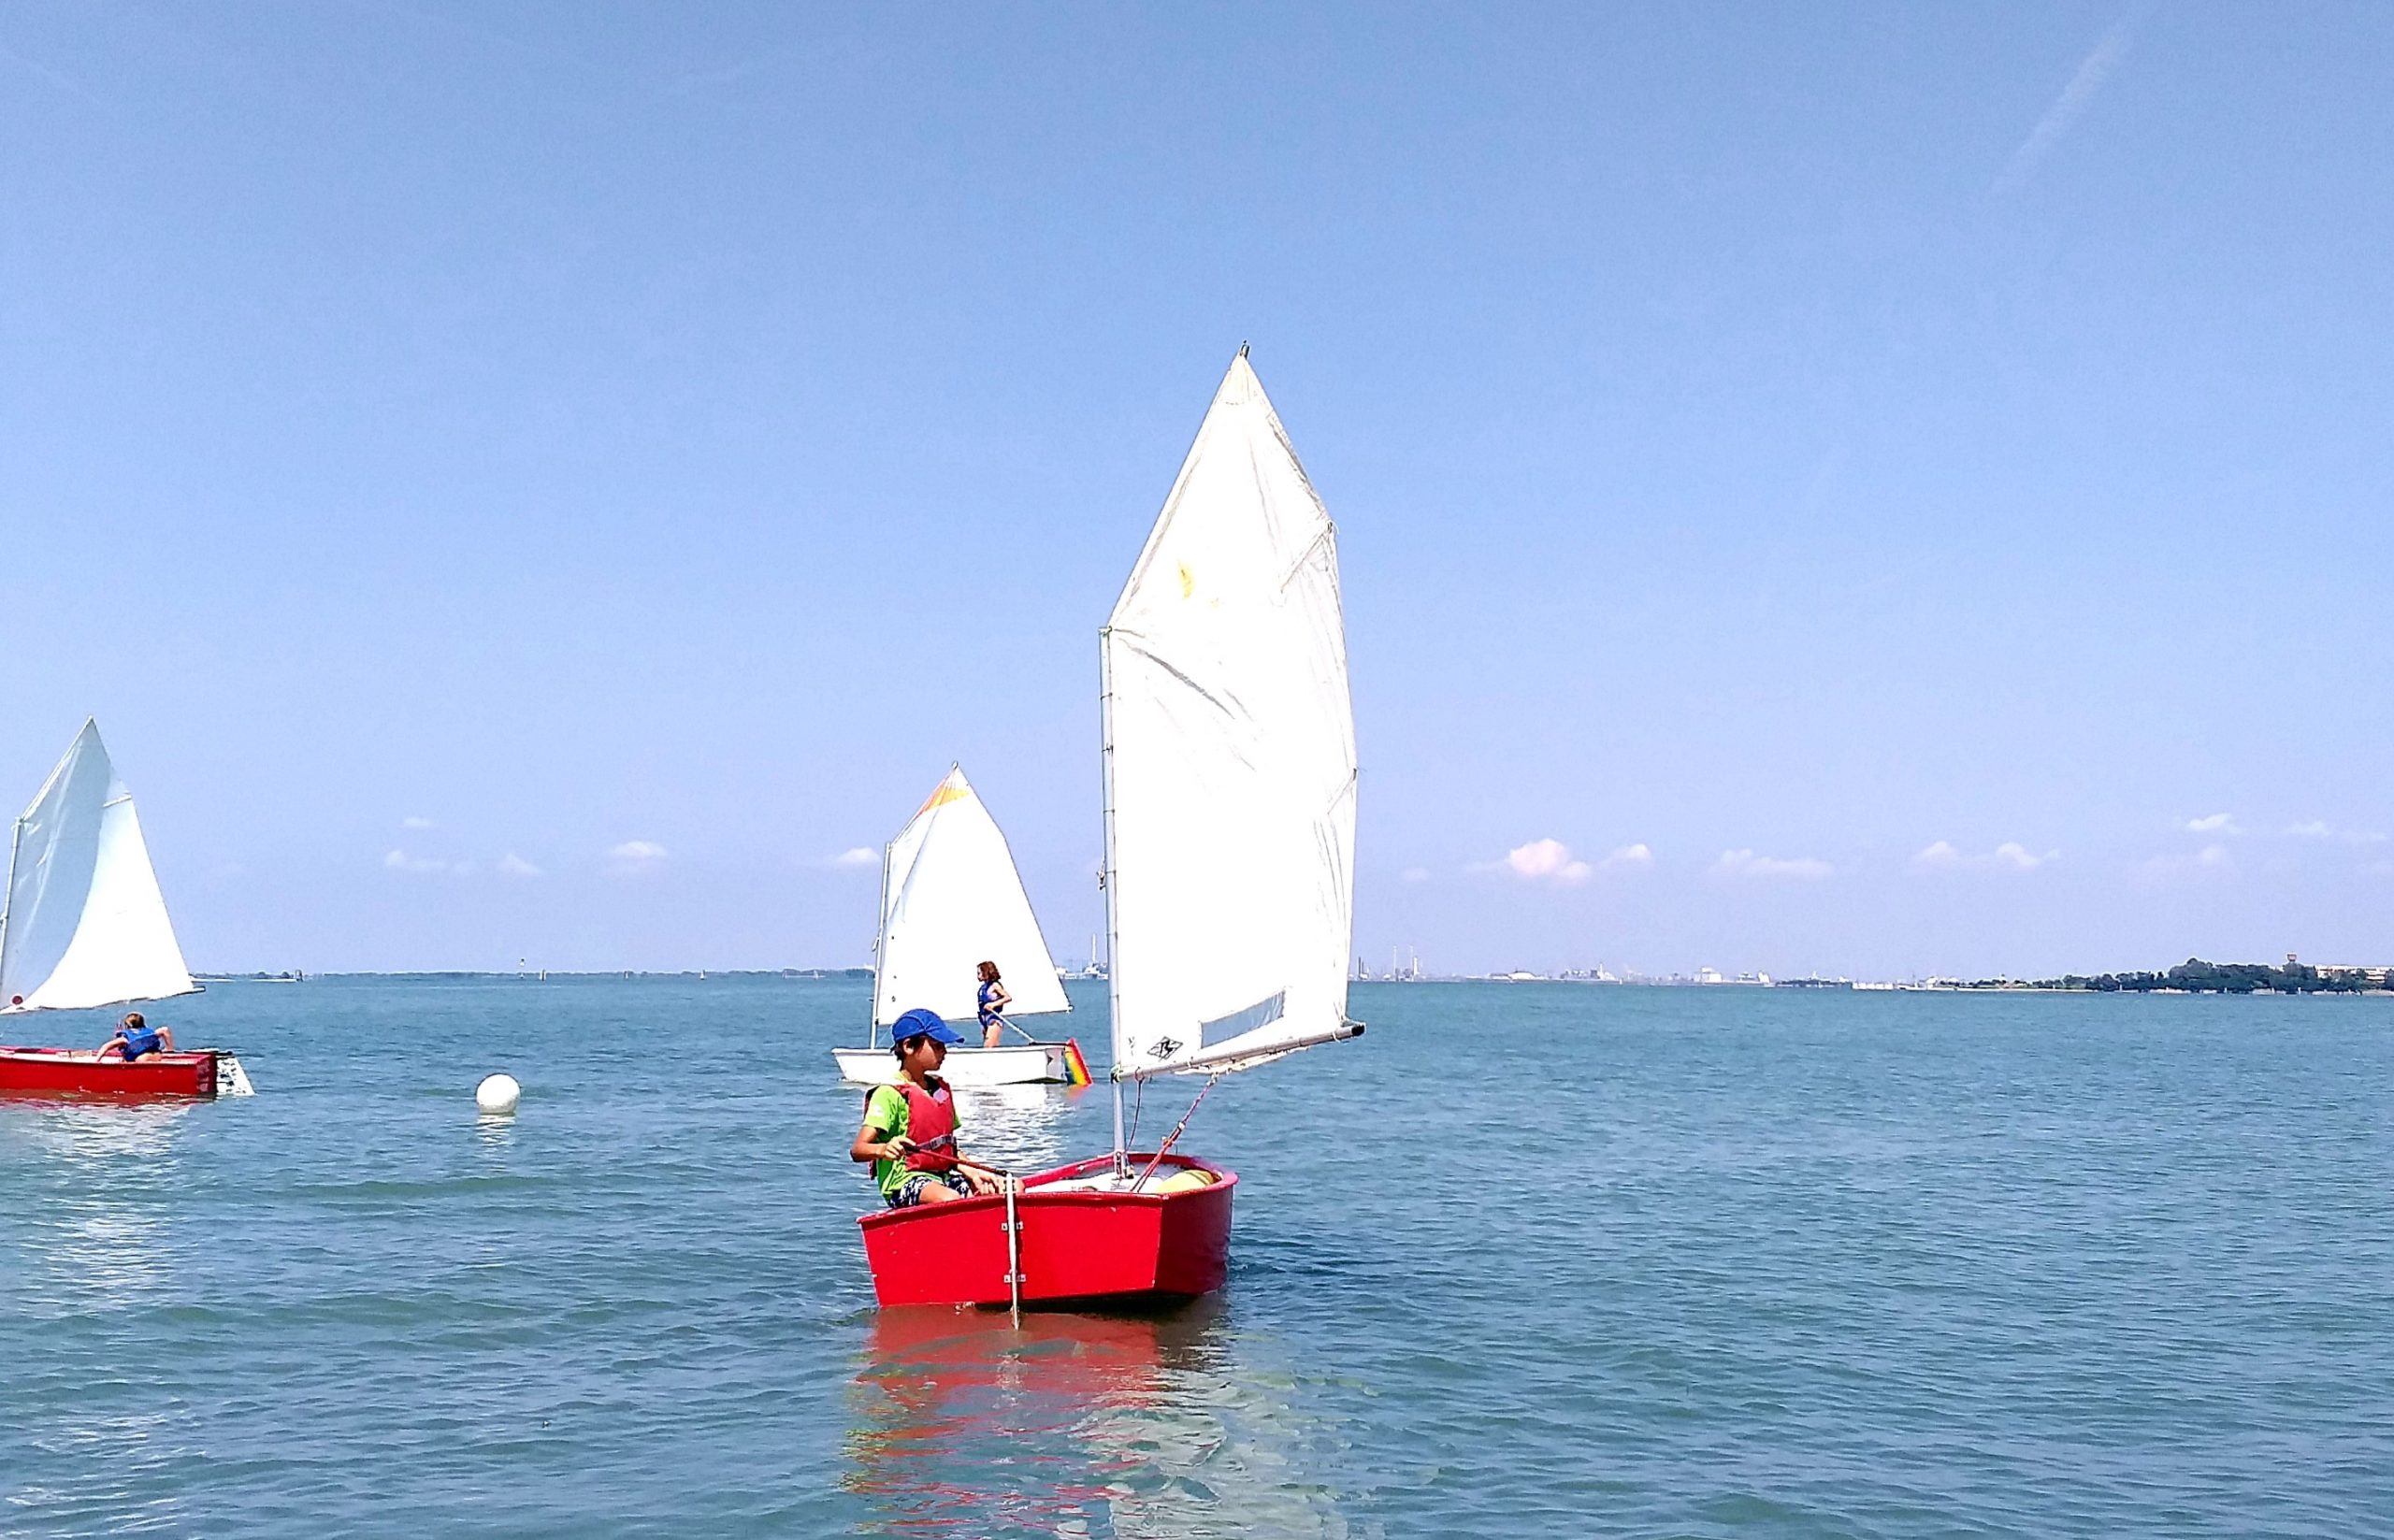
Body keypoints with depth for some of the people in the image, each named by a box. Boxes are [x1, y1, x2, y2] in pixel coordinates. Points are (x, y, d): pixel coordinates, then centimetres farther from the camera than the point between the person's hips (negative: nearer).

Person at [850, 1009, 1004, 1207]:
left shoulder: (941, 1088, 17)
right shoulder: (890, 1093, -8)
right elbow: (857, 1150, -17)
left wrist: (969, 1171, 3)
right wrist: (883, 1150, -38)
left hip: (944, 1176, 8)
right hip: (904, 1183, -8)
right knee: (951, 1201, -38)